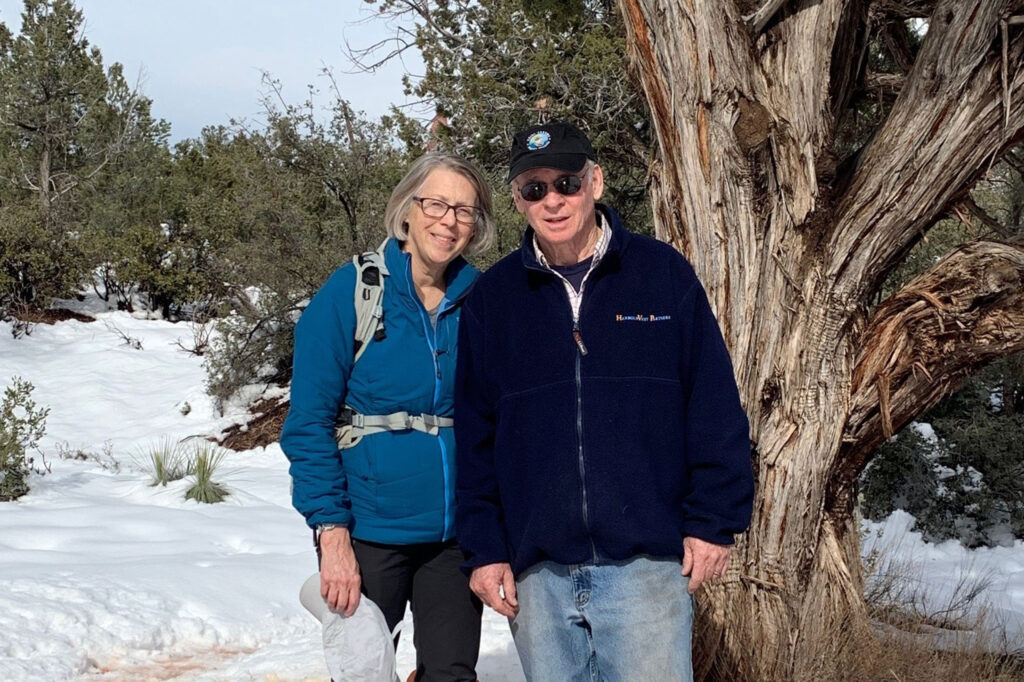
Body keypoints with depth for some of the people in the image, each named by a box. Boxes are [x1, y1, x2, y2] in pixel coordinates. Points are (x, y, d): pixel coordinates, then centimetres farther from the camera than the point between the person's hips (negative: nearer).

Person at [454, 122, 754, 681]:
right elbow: (474, 433, 8)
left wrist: (714, 520, -3)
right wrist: (484, 548, 4)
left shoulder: (663, 273, 1)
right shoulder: (492, 298, 7)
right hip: (537, 570, 3)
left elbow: (715, 405, 1)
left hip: (647, 562, -2)